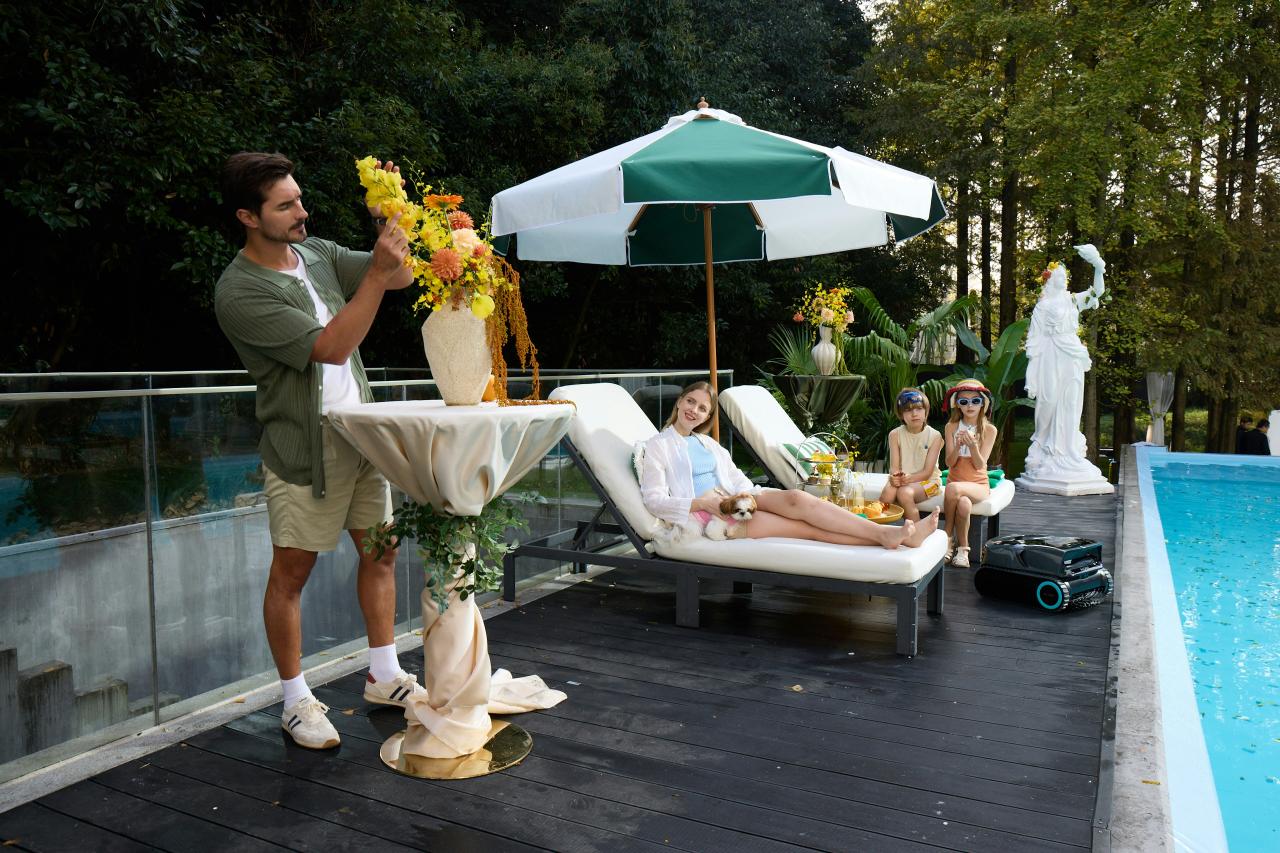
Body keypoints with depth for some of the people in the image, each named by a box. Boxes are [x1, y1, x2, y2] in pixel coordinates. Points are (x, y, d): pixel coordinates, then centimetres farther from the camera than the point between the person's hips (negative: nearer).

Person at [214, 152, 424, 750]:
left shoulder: (318, 253, 7)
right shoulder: (239, 292, -15)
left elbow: (401, 277, 10)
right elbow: (330, 347, -23)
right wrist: (377, 273, -26)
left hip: (361, 429, 7)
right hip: (305, 446, -7)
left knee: (380, 549, 12)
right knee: (292, 571, 3)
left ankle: (384, 676, 26)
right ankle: (296, 701, 18)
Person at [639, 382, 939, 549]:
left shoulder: (708, 443, 23)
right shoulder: (658, 446, 2)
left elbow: (735, 477, 21)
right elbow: (654, 500, -7)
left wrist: (748, 495, -3)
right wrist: (701, 503, -18)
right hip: (703, 515, -6)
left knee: (796, 498, -23)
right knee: (802, 526, -21)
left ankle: (887, 533, -32)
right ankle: (884, 538, -29)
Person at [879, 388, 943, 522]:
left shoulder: (934, 436, -6)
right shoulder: (895, 435, 2)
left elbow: (927, 472, -10)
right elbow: (894, 466, -6)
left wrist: (909, 478, -31)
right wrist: (895, 477, -31)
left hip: (928, 481, -2)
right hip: (903, 480, 2)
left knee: (904, 492, -34)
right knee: (888, 492, -32)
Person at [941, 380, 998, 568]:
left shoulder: (989, 429, -2)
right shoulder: (951, 427, 3)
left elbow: (979, 465, -9)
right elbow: (950, 463, -3)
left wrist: (972, 445, -26)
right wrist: (957, 446, -22)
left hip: (979, 485, -1)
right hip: (955, 481, 1)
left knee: (953, 488, -35)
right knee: (964, 504, -35)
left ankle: (948, 538, -17)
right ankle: (962, 547, -12)